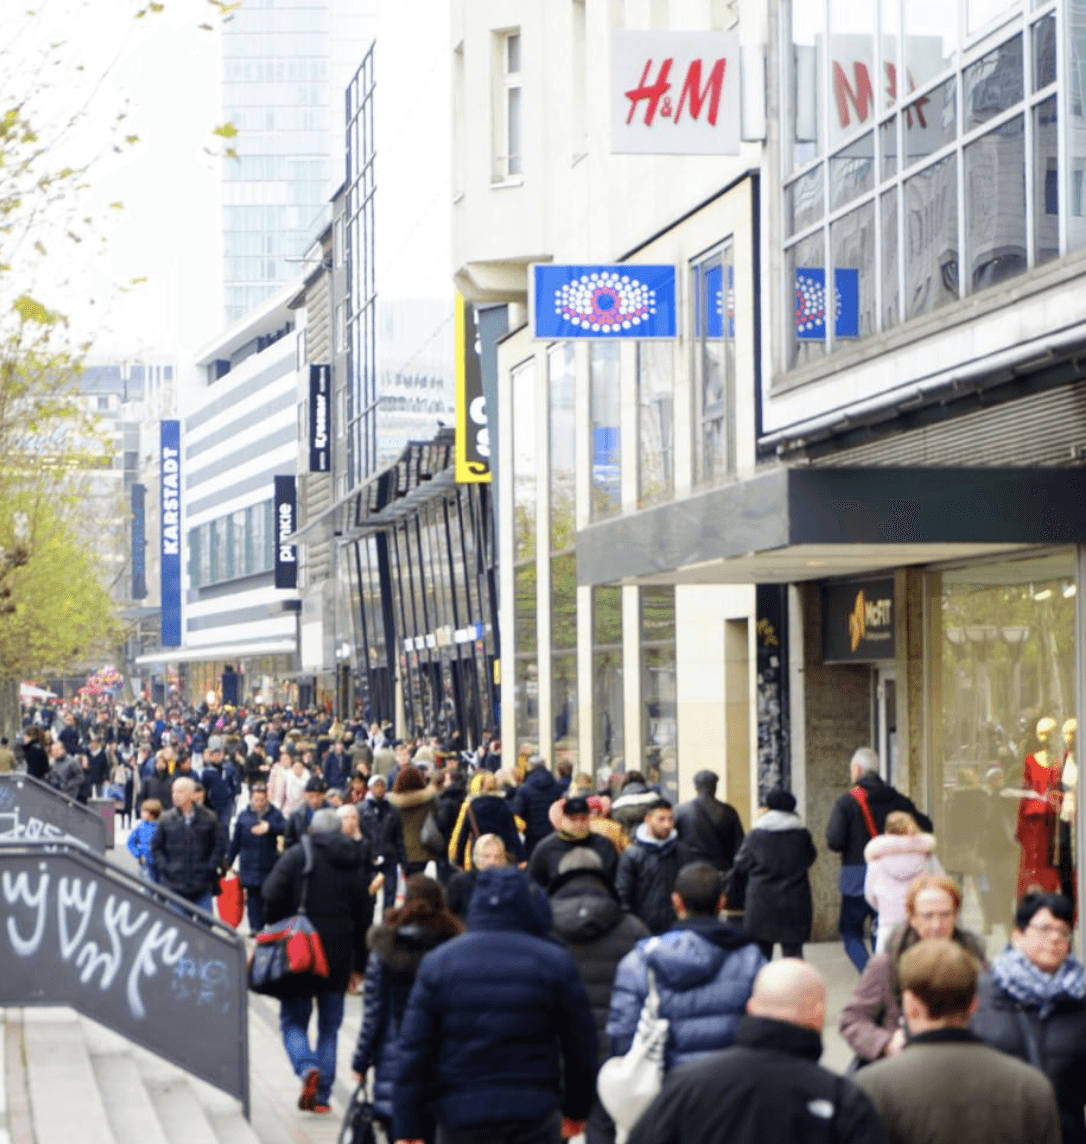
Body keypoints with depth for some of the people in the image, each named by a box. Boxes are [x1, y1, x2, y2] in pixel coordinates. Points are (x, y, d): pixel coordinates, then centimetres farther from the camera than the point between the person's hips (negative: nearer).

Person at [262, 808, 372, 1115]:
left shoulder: (297, 855, -3)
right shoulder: (353, 865, 11)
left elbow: (273, 894, -16)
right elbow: (364, 916, 13)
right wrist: (358, 964, 18)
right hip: (339, 957, 3)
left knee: (293, 1020, 7)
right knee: (330, 1026, 12)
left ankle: (307, 1067, -20)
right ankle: (322, 1095, 7)